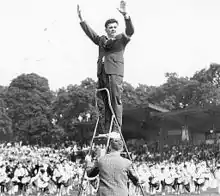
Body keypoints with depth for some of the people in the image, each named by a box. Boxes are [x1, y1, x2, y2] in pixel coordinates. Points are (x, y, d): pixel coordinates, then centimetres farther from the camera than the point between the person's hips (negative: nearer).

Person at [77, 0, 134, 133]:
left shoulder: (122, 39, 11)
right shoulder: (101, 40, 24)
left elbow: (130, 31, -5)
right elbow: (90, 32, 27)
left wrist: (126, 15, -20)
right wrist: (81, 18, 19)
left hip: (115, 73, -4)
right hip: (102, 73, 4)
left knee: (116, 101, -11)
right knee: (106, 102, 3)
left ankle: (116, 129, -12)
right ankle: (107, 130, 4)